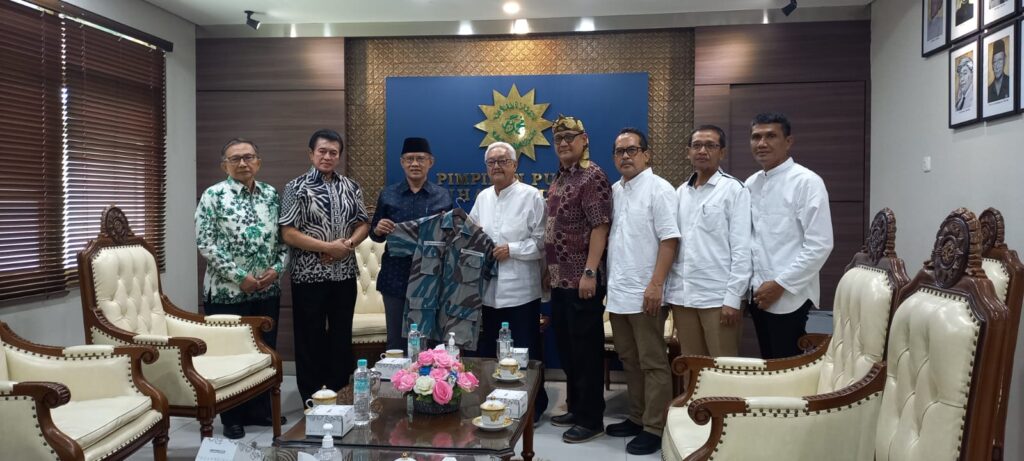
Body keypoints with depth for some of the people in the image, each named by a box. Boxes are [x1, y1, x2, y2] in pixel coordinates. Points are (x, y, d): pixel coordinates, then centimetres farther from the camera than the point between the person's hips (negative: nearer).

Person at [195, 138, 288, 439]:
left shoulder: (271, 195, 8)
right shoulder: (214, 195, -6)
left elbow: (284, 237, 11)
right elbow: (205, 243, -12)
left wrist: (277, 268, -6)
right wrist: (239, 276, -15)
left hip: (267, 289, 5)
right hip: (227, 290, -5)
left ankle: (260, 410, 28)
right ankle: (232, 418, 19)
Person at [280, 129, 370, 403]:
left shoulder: (351, 187, 8)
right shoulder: (297, 188, -5)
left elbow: (363, 224, 11)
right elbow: (288, 233, -11)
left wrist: (348, 243, -9)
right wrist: (328, 247, -16)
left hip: (344, 274, 4)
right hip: (309, 275, -4)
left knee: (341, 336, 12)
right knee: (310, 339, 5)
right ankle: (312, 401, 17)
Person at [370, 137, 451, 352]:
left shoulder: (443, 196, 3)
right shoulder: (388, 195, 4)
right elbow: (375, 235, 9)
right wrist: (378, 230, -13)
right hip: (396, 278, 0)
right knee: (396, 341, 8)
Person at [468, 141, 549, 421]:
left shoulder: (531, 196, -7)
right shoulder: (483, 197, 12)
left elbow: (542, 242, -12)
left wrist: (511, 249, -19)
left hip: (520, 291, -6)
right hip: (487, 290, 6)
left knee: (525, 355, 5)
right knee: (484, 352, 15)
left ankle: (534, 407, 22)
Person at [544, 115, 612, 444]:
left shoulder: (593, 176, -11)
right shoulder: (559, 179, 15)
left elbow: (599, 227, -18)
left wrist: (590, 272, -23)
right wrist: (549, 269, 18)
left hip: (581, 280, -9)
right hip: (560, 280, 9)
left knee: (586, 351, 0)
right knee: (566, 348, 15)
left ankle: (592, 419, 10)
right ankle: (575, 408, 28)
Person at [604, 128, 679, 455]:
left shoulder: (658, 189, -9)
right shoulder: (614, 191, 13)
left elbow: (669, 239, -14)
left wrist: (656, 284, -20)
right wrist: (607, 281, 13)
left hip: (644, 294, -7)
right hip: (617, 292, 8)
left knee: (652, 363, 1)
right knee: (629, 360, 15)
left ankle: (655, 428, 9)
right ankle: (637, 418, 27)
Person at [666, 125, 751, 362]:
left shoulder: (734, 189, -4)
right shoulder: (680, 192, 12)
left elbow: (741, 249, -8)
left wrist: (732, 298, -13)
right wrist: (670, 289, 8)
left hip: (718, 296, -5)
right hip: (682, 295, 5)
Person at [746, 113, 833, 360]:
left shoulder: (806, 182, -10)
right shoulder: (751, 184, 9)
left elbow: (820, 245, -16)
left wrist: (781, 284, -15)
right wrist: (752, 285, 7)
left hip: (790, 297, -6)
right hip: (759, 294, 6)